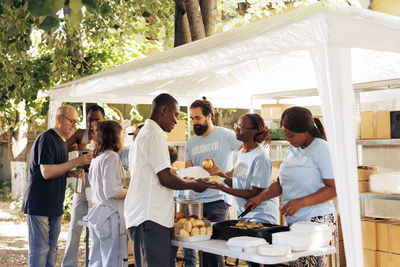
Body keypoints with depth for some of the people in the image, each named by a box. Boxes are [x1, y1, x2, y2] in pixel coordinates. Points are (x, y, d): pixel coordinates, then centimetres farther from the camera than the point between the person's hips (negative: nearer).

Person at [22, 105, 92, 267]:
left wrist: (72, 173, 4)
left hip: (55, 205, 9)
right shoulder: (46, 138, -13)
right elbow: (46, 172, -21)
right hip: (38, 204, -9)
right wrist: (77, 162, -20)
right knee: (39, 250, -4)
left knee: (51, 250, 12)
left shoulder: (62, 142, 16)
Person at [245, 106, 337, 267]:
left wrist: (301, 202, -21)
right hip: (293, 222, 7)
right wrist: (261, 197, 6)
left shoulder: (322, 149, -7)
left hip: (316, 221, -7)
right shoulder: (292, 150, 16)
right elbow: (281, 183, 22)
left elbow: (333, 188, -13)